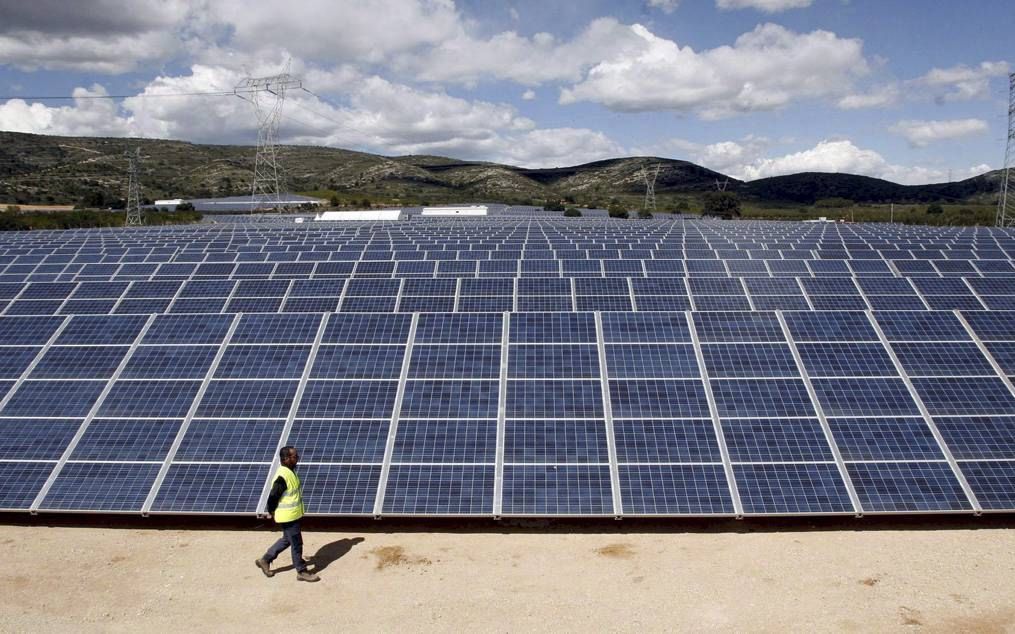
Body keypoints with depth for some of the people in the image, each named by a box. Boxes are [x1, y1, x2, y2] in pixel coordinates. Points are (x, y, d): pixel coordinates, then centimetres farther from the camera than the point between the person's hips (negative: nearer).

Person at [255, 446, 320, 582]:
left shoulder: (290, 471, 4)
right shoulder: (283, 477, -27)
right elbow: (273, 497, -23)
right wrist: (272, 512, -8)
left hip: (293, 514, 10)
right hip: (288, 516, -10)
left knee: (287, 540, 23)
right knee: (296, 543, 4)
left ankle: (265, 560, 35)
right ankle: (302, 572, 18)